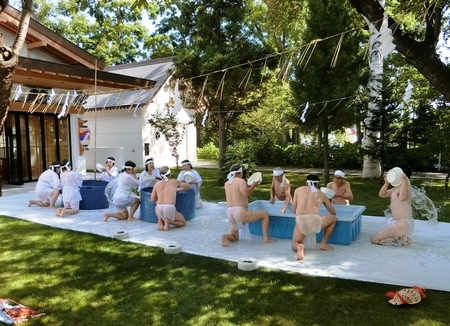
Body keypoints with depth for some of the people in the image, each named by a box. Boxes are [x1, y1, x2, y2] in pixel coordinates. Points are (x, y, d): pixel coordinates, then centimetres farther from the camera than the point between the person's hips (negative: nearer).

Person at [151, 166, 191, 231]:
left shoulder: (157, 184, 19)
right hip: (170, 208, -3)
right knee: (183, 223, 22)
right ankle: (168, 221, -5)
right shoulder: (175, 181, 18)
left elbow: (152, 200, 19)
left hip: (158, 208, 3)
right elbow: (188, 187, 35)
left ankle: (161, 221, 3)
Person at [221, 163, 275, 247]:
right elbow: (246, 193, -19)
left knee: (234, 237, 26)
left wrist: (250, 186, 31)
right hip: (241, 213, -6)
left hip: (230, 213, 6)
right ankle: (266, 238, 6)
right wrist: (253, 185, -3)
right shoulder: (241, 181, -2)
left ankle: (226, 236, -8)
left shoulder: (226, 184, 18)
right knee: (265, 214, 12)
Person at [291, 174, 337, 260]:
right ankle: (323, 244, 26)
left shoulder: (298, 190, 21)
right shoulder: (322, 194, 23)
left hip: (300, 221, 1)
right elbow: (333, 213, 32)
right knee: (333, 218, 30)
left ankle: (299, 247, -12)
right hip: (314, 221, -1)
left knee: (294, 244, 24)